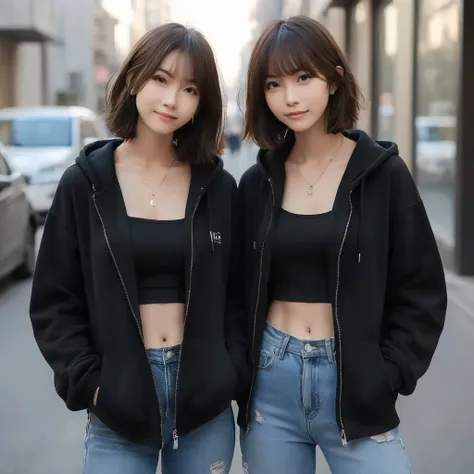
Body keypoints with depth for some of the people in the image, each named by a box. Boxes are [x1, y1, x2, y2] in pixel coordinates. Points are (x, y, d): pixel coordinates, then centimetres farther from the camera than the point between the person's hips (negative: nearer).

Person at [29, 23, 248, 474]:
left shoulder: (219, 188, 3)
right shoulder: (85, 183, -2)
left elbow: (238, 295, 8)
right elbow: (54, 302, 0)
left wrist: (232, 373, -4)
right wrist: (89, 382, -10)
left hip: (205, 405, 2)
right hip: (118, 403, -1)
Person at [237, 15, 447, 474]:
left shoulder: (383, 174, -4)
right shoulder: (256, 183, 4)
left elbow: (421, 292, -2)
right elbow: (238, 290, 11)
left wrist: (387, 376, -9)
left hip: (354, 385, -2)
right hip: (270, 384, 3)